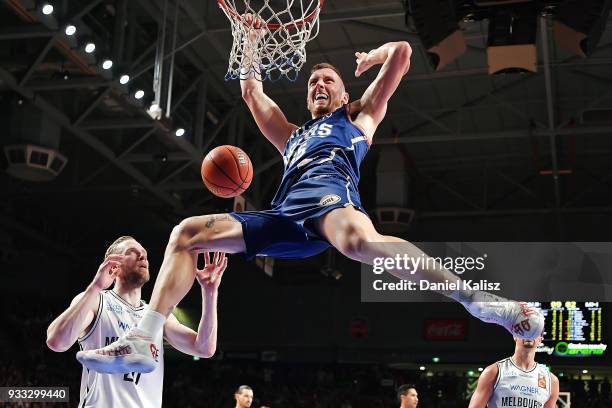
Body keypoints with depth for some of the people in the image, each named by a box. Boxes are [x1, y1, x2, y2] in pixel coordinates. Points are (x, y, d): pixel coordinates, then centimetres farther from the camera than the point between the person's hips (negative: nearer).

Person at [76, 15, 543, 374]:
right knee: (187, 233, -1)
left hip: (329, 188, -6)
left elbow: (402, 52, 28)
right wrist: (251, 40, 49)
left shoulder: (358, 115, 30)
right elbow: (252, 91, 49)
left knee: (360, 241, -43)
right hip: (284, 216, 6)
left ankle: (477, 299, -46)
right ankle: (142, 341, -9)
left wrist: (370, 57, 47)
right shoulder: (293, 135, 43)